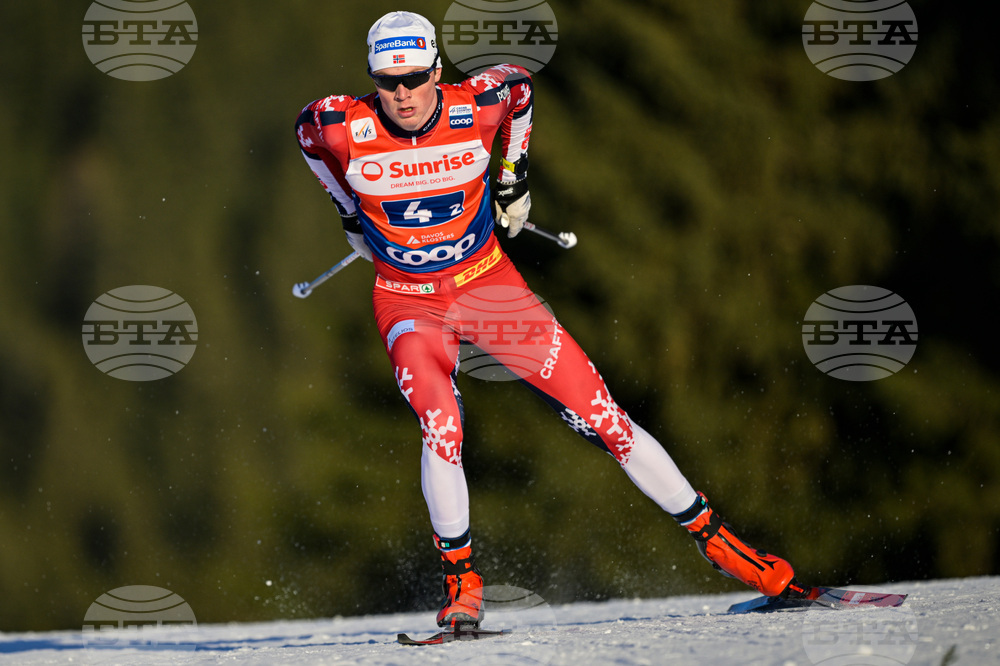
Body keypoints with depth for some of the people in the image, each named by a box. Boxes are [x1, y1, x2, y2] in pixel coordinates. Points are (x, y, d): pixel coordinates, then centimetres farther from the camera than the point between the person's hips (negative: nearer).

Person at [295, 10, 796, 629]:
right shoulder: (345, 127, -18)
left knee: (600, 415, -4)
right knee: (441, 426, -28)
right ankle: (461, 579, -9)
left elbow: (518, 84, 7)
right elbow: (306, 129, 7)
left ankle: (714, 536, 7)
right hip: (409, 303, -1)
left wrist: (514, 175, 10)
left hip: (489, 286, 1)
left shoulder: (475, 108, -17)